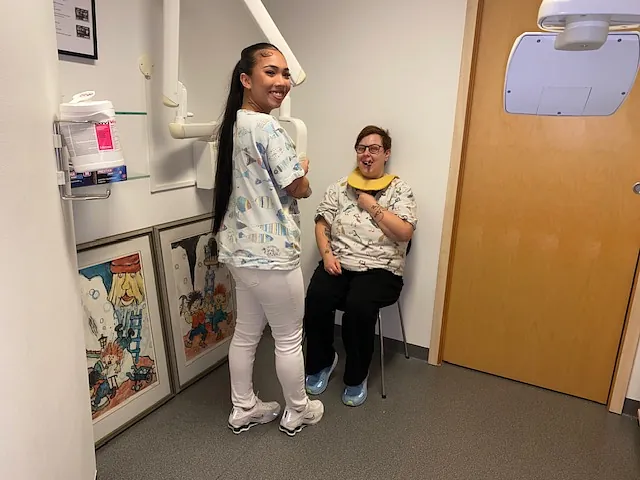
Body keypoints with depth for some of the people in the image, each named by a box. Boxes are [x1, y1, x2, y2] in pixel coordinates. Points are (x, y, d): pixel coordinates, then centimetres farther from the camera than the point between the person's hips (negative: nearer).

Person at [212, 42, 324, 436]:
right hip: (271, 252, -9)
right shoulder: (269, 128, -19)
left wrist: (292, 175, 14)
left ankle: (244, 409, 37)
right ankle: (297, 412, 31)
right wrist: (303, 174, 6)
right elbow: (299, 188, -14)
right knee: (289, 337, 10)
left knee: (247, 333, 20)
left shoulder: (232, 125, 10)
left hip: (242, 249, 9)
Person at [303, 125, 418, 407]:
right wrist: (327, 254, -8)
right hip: (338, 264, 3)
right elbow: (322, 223, 9)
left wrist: (371, 205, -8)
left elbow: (404, 233, -9)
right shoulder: (340, 187, 13)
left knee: (358, 305, -31)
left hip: (379, 270, -2)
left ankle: (356, 378, -4)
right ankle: (321, 362, 3)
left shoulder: (399, 190, 4)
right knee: (316, 298, -26)